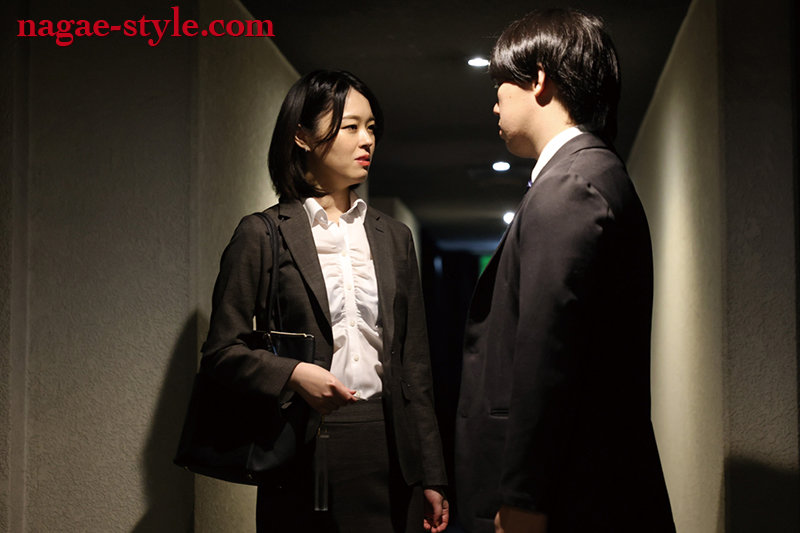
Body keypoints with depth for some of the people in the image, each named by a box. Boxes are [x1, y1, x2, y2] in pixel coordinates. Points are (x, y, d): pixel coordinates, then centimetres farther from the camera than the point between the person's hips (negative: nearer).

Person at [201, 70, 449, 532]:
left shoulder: (394, 237, 13)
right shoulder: (262, 234, 0)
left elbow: (415, 361, 13)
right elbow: (223, 349, -1)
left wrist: (431, 476, 10)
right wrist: (292, 374, -20)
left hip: (391, 445, 4)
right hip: (305, 456, -3)